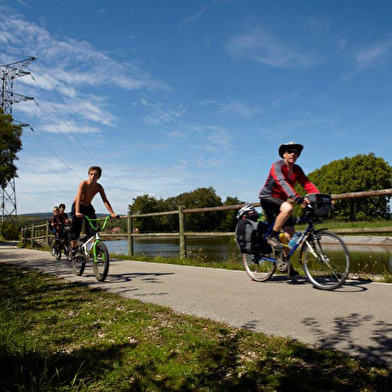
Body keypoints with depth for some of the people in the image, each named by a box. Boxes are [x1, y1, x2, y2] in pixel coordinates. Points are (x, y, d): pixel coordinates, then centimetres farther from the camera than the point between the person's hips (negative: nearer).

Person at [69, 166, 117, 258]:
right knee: (75, 229, -6)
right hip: (78, 206, -3)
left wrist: (112, 213, -30)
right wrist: (77, 212, -48)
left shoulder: (99, 187, -15)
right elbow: (79, 198, -35)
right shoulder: (84, 183, -26)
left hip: (88, 207, 3)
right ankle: (73, 250, 6)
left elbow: (105, 201, -18)